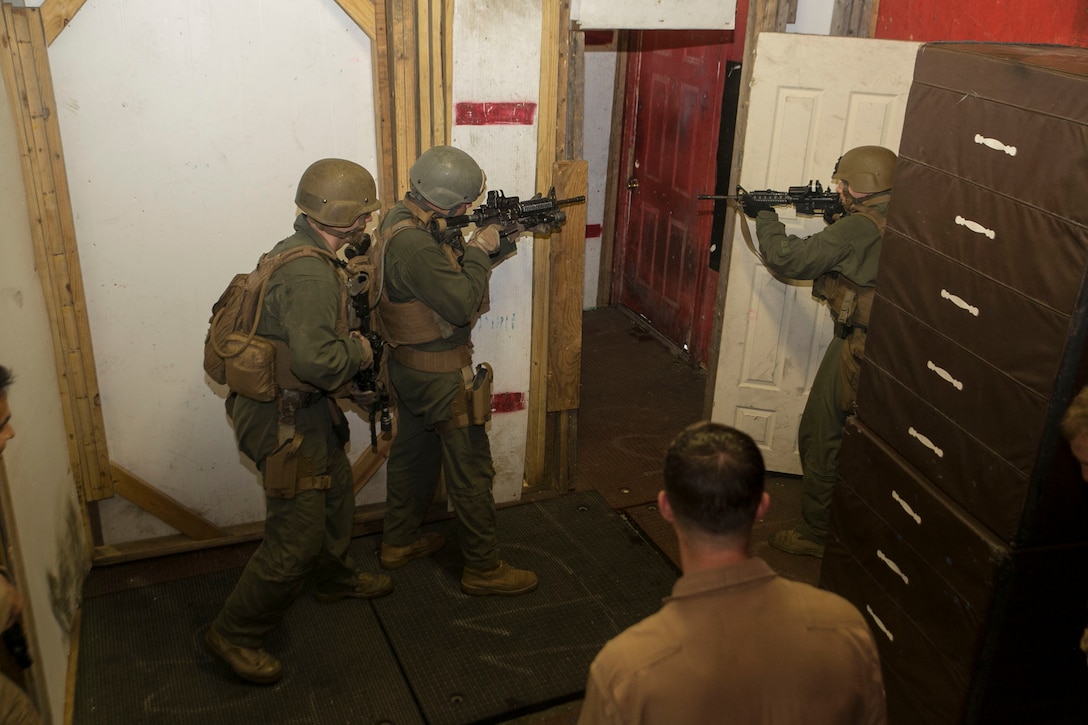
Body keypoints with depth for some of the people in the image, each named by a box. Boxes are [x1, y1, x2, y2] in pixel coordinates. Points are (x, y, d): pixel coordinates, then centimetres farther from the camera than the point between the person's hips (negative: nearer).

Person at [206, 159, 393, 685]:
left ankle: (334, 578, 51)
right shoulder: (310, 275, -26)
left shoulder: (297, 251, 8)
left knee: (336, 491, 27)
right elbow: (317, 360, -34)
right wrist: (359, 350, -15)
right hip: (285, 419, -11)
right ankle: (235, 634, 14)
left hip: (304, 409, 11)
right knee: (298, 537, -3)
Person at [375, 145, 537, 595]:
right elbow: (463, 304, -28)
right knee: (471, 470, 1)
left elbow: (455, 273, 12)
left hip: (411, 367, 10)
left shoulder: (408, 221, 3)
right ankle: (483, 570, 14)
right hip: (441, 376, -10)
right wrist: (480, 250, -17)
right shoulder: (414, 244, -29)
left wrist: (499, 244, -1)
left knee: (413, 453, 23)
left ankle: (399, 542, 39)